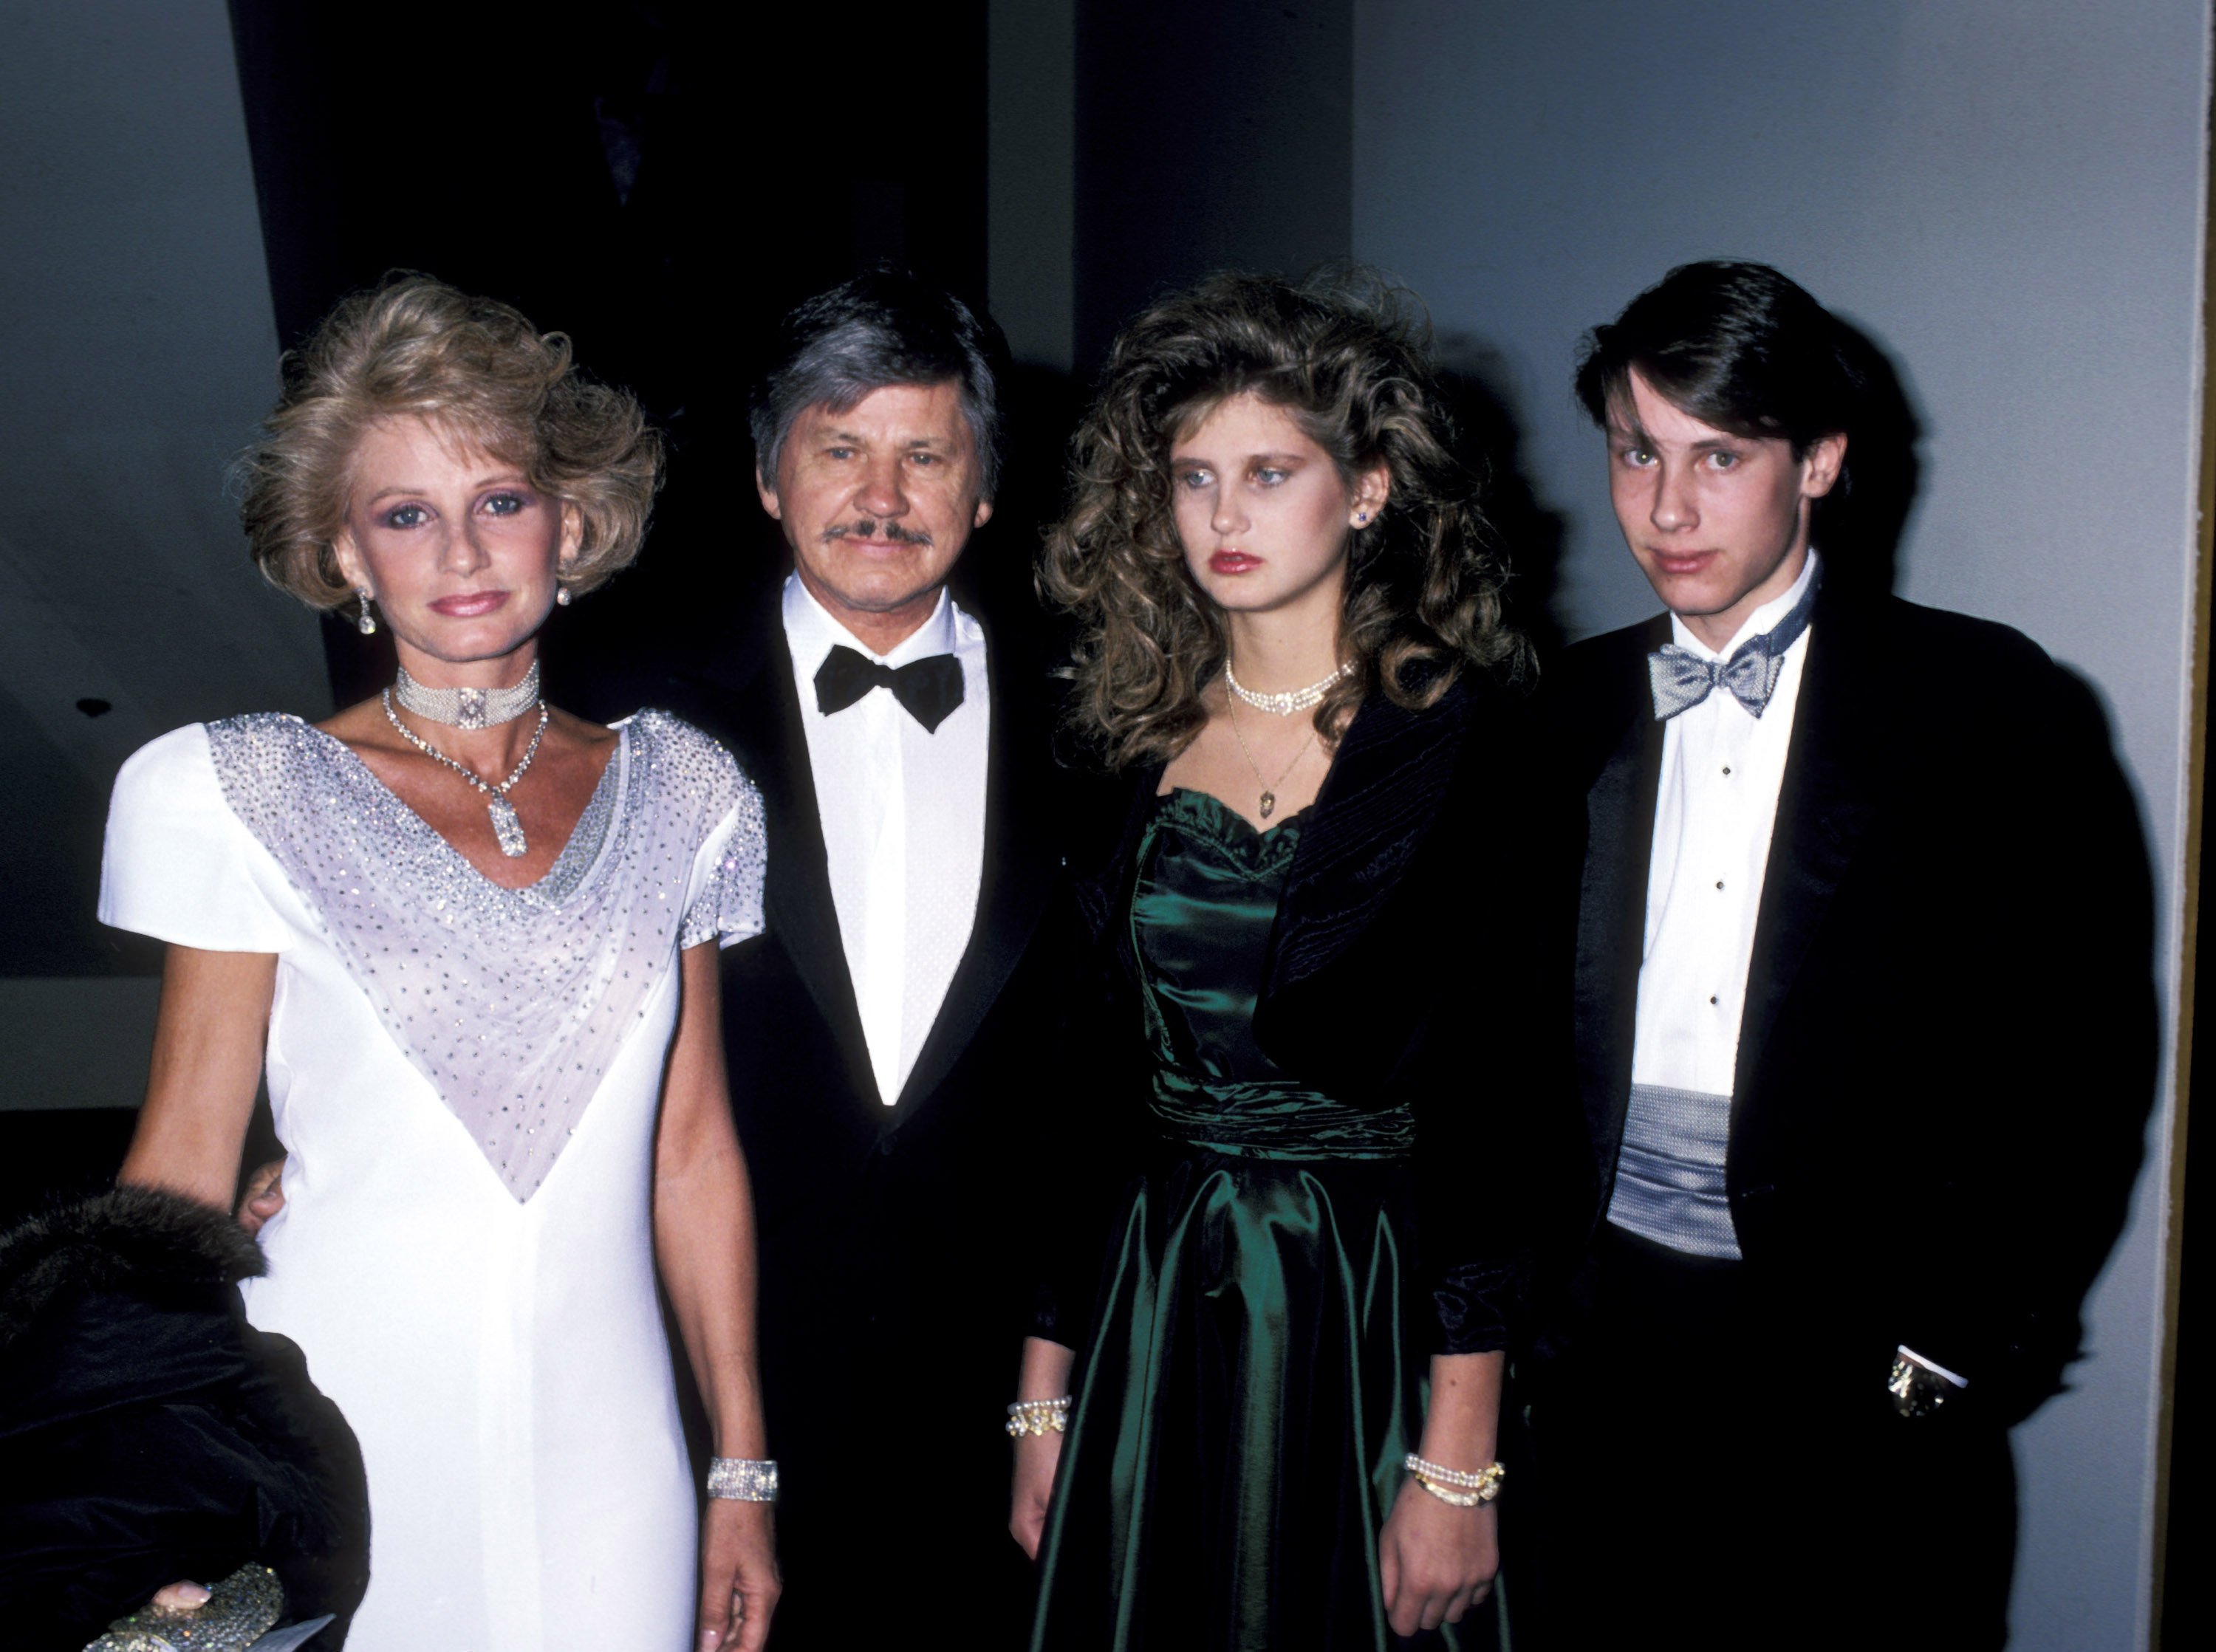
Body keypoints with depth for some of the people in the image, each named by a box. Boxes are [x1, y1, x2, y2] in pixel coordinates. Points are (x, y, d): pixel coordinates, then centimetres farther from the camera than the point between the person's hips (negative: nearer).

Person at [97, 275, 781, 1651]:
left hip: (604, 1457, 2)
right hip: (339, 1440, -2)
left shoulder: (676, 794, 4)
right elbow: (183, 1167, -1)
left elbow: (693, 1150, 7)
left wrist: (744, 1472, 7)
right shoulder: (245, 795, -3)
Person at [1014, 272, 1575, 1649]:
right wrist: (1045, 1393, 7)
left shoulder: (1464, 735, -8)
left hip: (1373, 1316, -4)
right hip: (1148, 1315, 4)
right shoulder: (1135, 739, 5)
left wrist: (1460, 1463, -16)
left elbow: (1495, 1100, -12)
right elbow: (1089, 1081, 8)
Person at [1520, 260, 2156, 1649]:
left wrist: (1957, 1344, -8)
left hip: (1857, 1369, -3)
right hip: (1595, 1334, 3)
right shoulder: (1574, 712, 8)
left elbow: (2083, 1052, -5)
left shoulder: (1986, 705, -3)